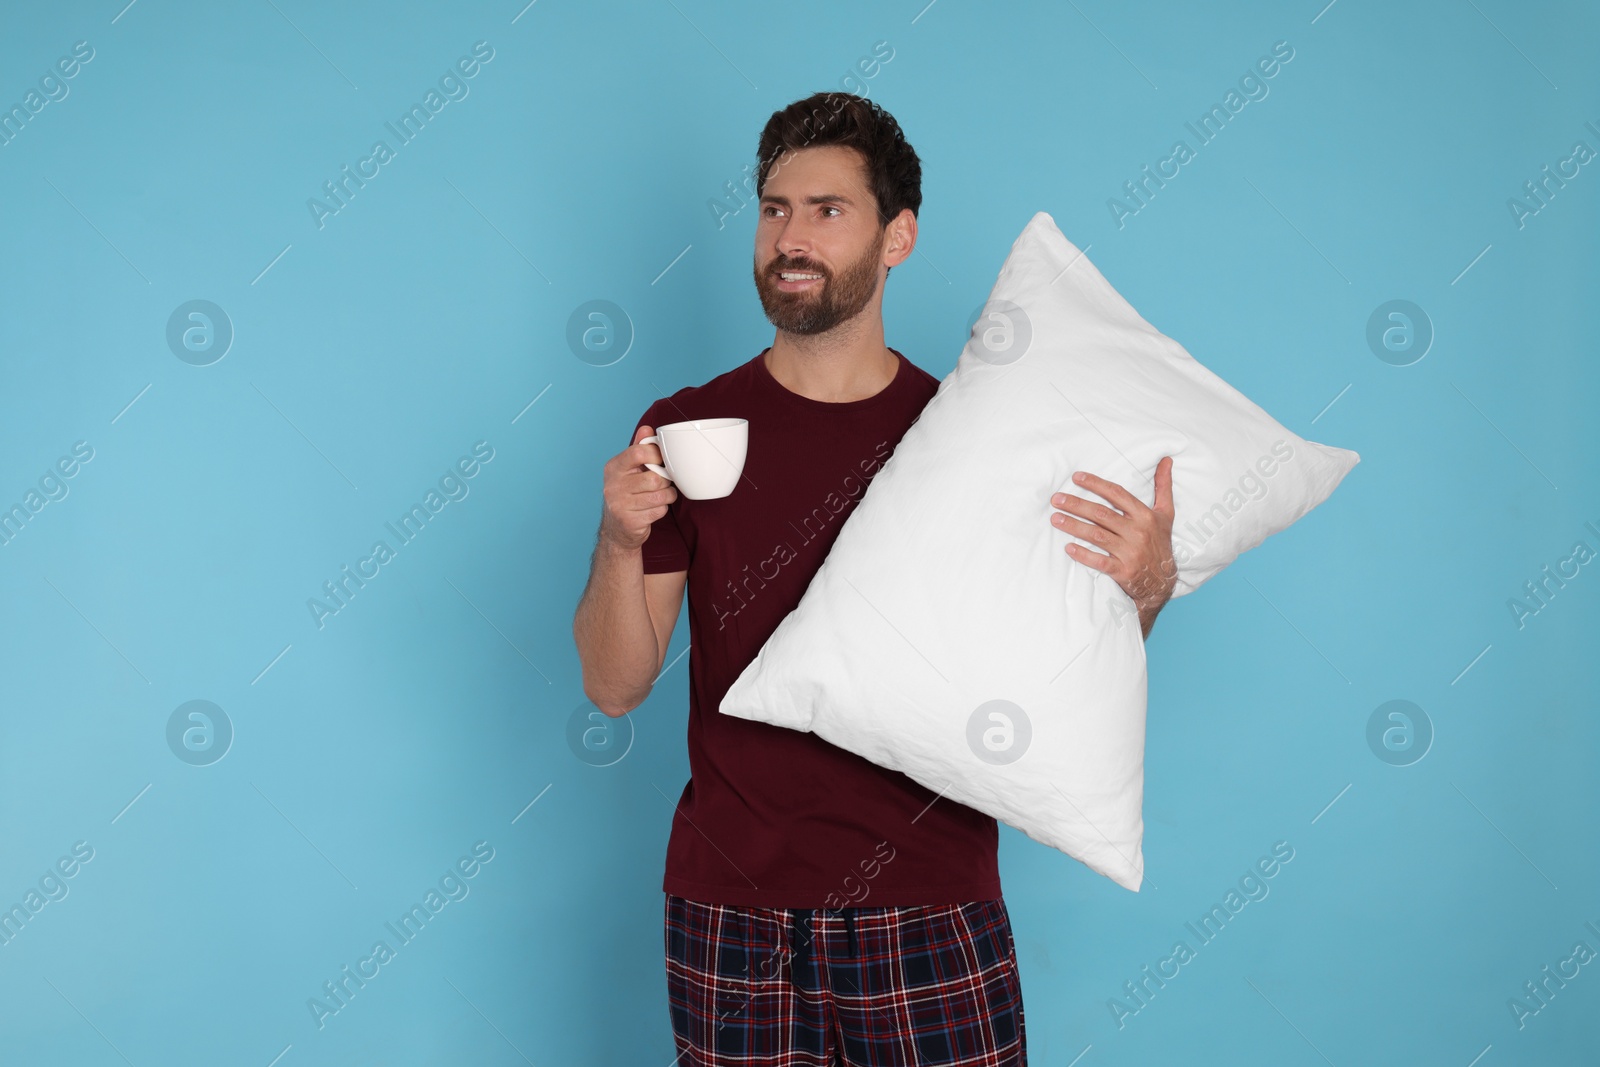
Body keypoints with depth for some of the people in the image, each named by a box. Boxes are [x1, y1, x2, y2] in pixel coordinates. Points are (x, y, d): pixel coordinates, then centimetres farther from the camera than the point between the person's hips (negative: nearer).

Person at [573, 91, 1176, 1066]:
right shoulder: (687, 430, 1)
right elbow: (616, 687, 0)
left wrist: (1146, 582, -14)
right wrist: (620, 543, -17)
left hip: (931, 920, 0)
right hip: (733, 913, 0)